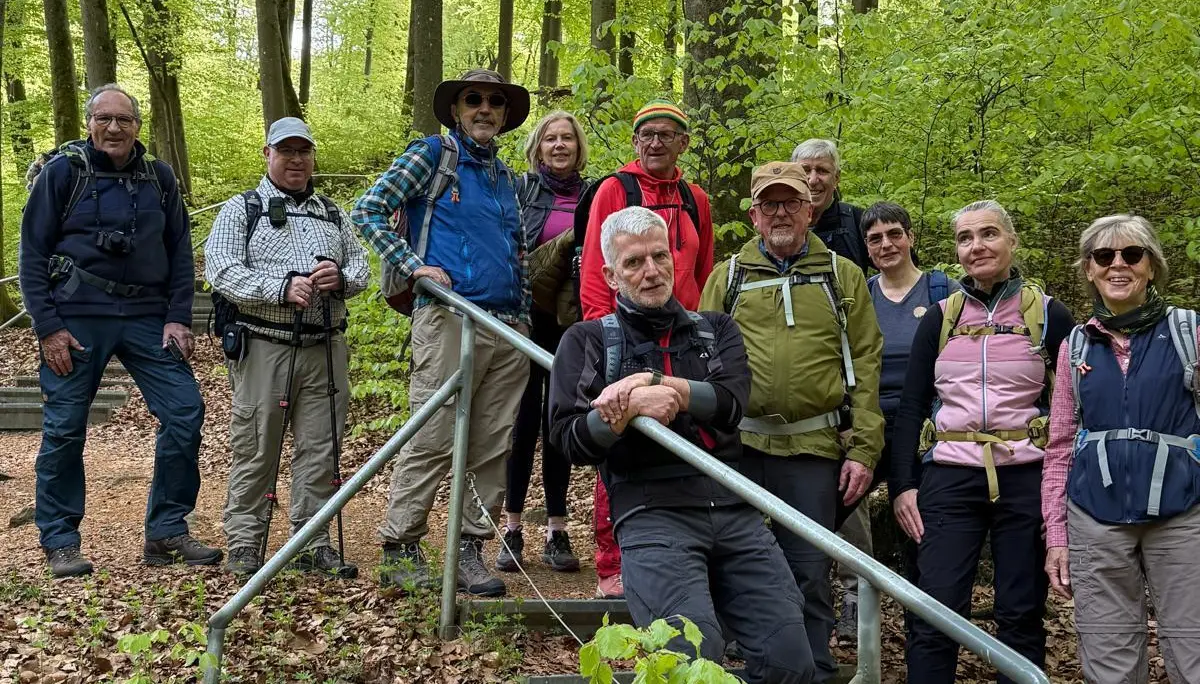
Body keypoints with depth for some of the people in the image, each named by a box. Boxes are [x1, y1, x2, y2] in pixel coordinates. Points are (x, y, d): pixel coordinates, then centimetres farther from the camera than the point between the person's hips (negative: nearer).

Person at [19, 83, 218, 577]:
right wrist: (48, 327, -7)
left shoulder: (158, 178, 10)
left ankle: (166, 532, 7)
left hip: (147, 317, 3)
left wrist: (178, 317, 1)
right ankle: (59, 543, 15)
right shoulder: (62, 172, 1)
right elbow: (33, 254, 0)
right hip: (76, 318, -3)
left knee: (185, 411, -5)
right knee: (64, 429, 1)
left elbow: (180, 253, 12)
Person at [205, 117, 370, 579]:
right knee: (256, 450, -1)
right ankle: (244, 545, 9)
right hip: (264, 347, -4)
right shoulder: (241, 209, 6)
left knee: (320, 450, 5)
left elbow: (361, 266, 17)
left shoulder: (334, 215, 21)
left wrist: (341, 278, -7)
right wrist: (281, 288, -18)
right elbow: (220, 269, -7)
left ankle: (313, 544, 13)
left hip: (325, 349, 4)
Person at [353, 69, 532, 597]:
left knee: (494, 445, 6)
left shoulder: (503, 175, 22)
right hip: (451, 319, -6)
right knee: (432, 440, -6)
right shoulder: (432, 155, 3)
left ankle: (470, 550, 14)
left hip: (508, 330, 7)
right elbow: (368, 210, -2)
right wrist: (414, 265, -10)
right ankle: (399, 550, 4)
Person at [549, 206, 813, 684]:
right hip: (651, 511, -3)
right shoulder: (589, 340, 13)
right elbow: (569, 439, 2)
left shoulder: (715, 330, 21)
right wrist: (632, 407, -14)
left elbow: (730, 402, 1)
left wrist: (651, 382, -10)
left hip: (733, 506, 3)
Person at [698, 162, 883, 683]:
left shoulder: (843, 277, 9)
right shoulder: (727, 278, 11)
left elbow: (865, 366, 4)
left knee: (809, 575, 4)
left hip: (814, 447, -1)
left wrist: (863, 449, -3)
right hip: (740, 444, 1)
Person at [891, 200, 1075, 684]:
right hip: (949, 479, 1)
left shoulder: (1048, 315, 3)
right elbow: (910, 407, 7)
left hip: (1026, 480, -1)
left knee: (1021, 616, 6)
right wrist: (903, 484, 0)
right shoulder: (939, 318, 8)